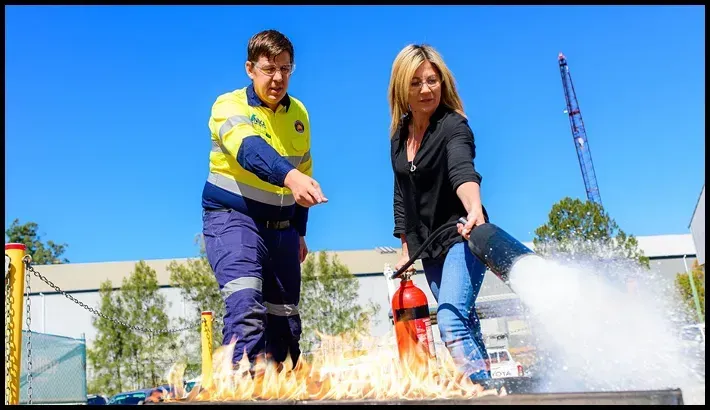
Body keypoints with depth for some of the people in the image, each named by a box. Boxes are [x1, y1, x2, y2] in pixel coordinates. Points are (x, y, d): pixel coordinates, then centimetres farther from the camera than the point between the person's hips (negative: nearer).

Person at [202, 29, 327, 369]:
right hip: (232, 217, -6)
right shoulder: (230, 106, -12)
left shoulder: (299, 114, 6)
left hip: (281, 227, 6)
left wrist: (299, 232, 19)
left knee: (285, 322, 9)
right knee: (245, 304, -27)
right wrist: (289, 176, -52)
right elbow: (250, 151, -33)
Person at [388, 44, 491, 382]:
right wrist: (406, 249, 15)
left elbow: (463, 171, -34)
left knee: (450, 322, -22)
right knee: (465, 325, 12)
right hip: (428, 247, 7)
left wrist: (475, 210, -52)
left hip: (461, 238, -7)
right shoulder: (399, 136, 7)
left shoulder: (453, 126, -13)